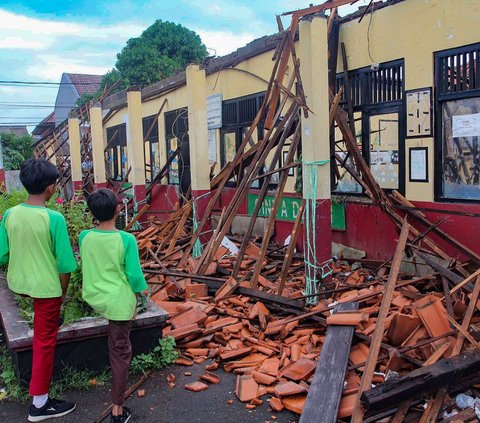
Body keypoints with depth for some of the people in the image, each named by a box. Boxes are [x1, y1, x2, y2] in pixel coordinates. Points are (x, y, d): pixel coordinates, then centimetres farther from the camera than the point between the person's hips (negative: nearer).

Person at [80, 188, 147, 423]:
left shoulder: (84, 237, -8)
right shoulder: (126, 240, -19)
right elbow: (134, 276, -12)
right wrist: (135, 298, 4)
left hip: (93, 298, 4)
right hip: (119, 302, -4)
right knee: (120, 353, 7)